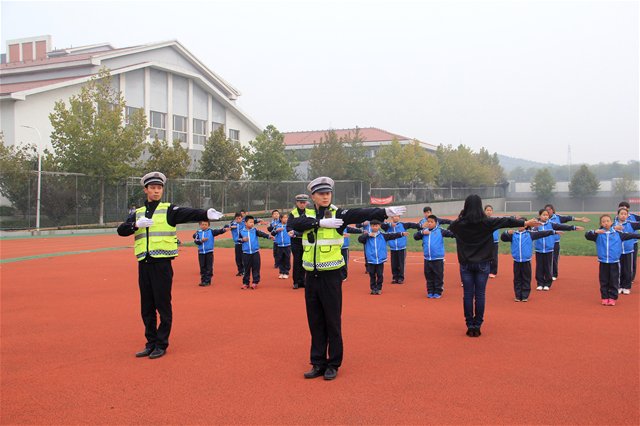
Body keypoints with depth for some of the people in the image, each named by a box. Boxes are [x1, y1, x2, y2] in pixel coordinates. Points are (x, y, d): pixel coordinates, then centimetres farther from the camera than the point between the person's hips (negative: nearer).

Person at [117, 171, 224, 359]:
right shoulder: (138, 213, 13)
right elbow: (121, 230, 3)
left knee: (163, 306, 0)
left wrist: (206, 214, -36)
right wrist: (136, 224, -17)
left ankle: (161, 345, 10)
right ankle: (151, 343, 23)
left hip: (162, 263, -4)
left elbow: (188, 213, -17)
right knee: (147, 307, 11)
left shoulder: (169, 210, 1)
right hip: (144, 264, 5)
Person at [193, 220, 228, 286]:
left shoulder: (211, 231, -1)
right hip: (201, 252, 2)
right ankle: (203, 280, 17)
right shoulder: (198, 232, 4)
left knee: (209, 267, -1)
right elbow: (196, 241, -3)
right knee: (202, 267, 9)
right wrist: (201, 240, -20)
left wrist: (224, 229, -28)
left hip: (209, 252, -2)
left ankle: (207, 281, 5)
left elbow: (218, 231, -12)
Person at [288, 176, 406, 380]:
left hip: (331, 276, -3)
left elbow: (361, 214, -21)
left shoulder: (338, 214, -5)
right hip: (311, 277, 3)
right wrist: (320, 222, -22)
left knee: (333, 322, 4)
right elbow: (293, 223, -15)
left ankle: (333, 365, 16)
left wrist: (385, 212, -37)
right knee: (315, 323, 11)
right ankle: (318, 363, 22)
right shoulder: (307, 216, 5)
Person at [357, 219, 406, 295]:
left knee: (380, 275, 5)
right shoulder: (367, 237, 3)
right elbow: (359, 239, -9)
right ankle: (373, 288, 19)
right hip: (371, 260, 0)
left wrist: (401, 233, -13)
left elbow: (392, 235, -2)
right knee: (372, 275, 8)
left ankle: (379, 289, 17)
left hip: (380, 260, 0)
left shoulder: (383, 236, 4)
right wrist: (368, 235, -15)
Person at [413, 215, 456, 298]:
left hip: (438, 259, -3)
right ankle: (430, 292, 22)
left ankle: (438, 292, 14)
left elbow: (450, 233, -12)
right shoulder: (424, 231, 7)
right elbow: (415, 237, 4)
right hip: (427, 259, 4)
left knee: (438, 276, 3)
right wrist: (422, 232, -12)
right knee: (429, 276, 11)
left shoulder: (440, 231, -4)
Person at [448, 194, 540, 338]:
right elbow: (507, 221, 1)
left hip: (465, 264, 1)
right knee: (480, 295, 5)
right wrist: (525, 223, 9)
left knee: (468, 295, 5)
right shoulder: (486, 222, -9)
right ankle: (477, 326, 8)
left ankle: (470, 326, 7)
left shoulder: (460, 223, -5)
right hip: (482, 264, -1)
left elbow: (449, 227, 17)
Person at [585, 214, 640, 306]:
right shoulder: (598, 234, 0)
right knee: (604, 281, 6)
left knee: (614, 281, 4)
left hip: (614, 261, 0)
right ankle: (604, 298, 15)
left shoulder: (617, 234, 4)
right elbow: (587, 235, -12)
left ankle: (612, 298, 13)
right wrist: (595, 232, -29)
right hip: (603, 262, 0)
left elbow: (629, 235, 8)